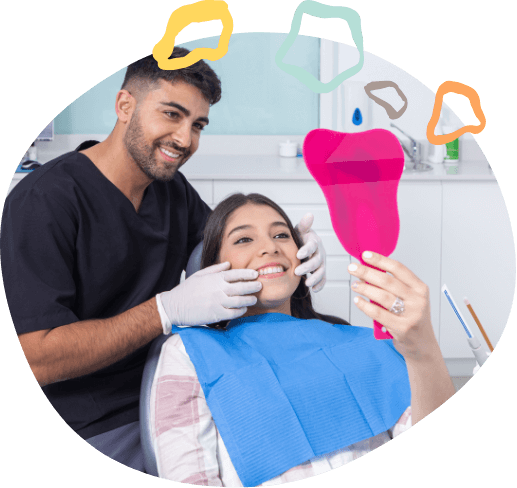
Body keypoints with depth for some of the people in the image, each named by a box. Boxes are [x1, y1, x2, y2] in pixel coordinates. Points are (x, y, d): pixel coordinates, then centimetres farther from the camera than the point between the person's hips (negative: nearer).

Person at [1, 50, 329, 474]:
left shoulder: (173, 189, 7)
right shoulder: (44, 200, -18)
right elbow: (35, 358, -24)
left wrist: (296, 250, -12)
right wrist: (170, 309, -30)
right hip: (93, 433, -7)